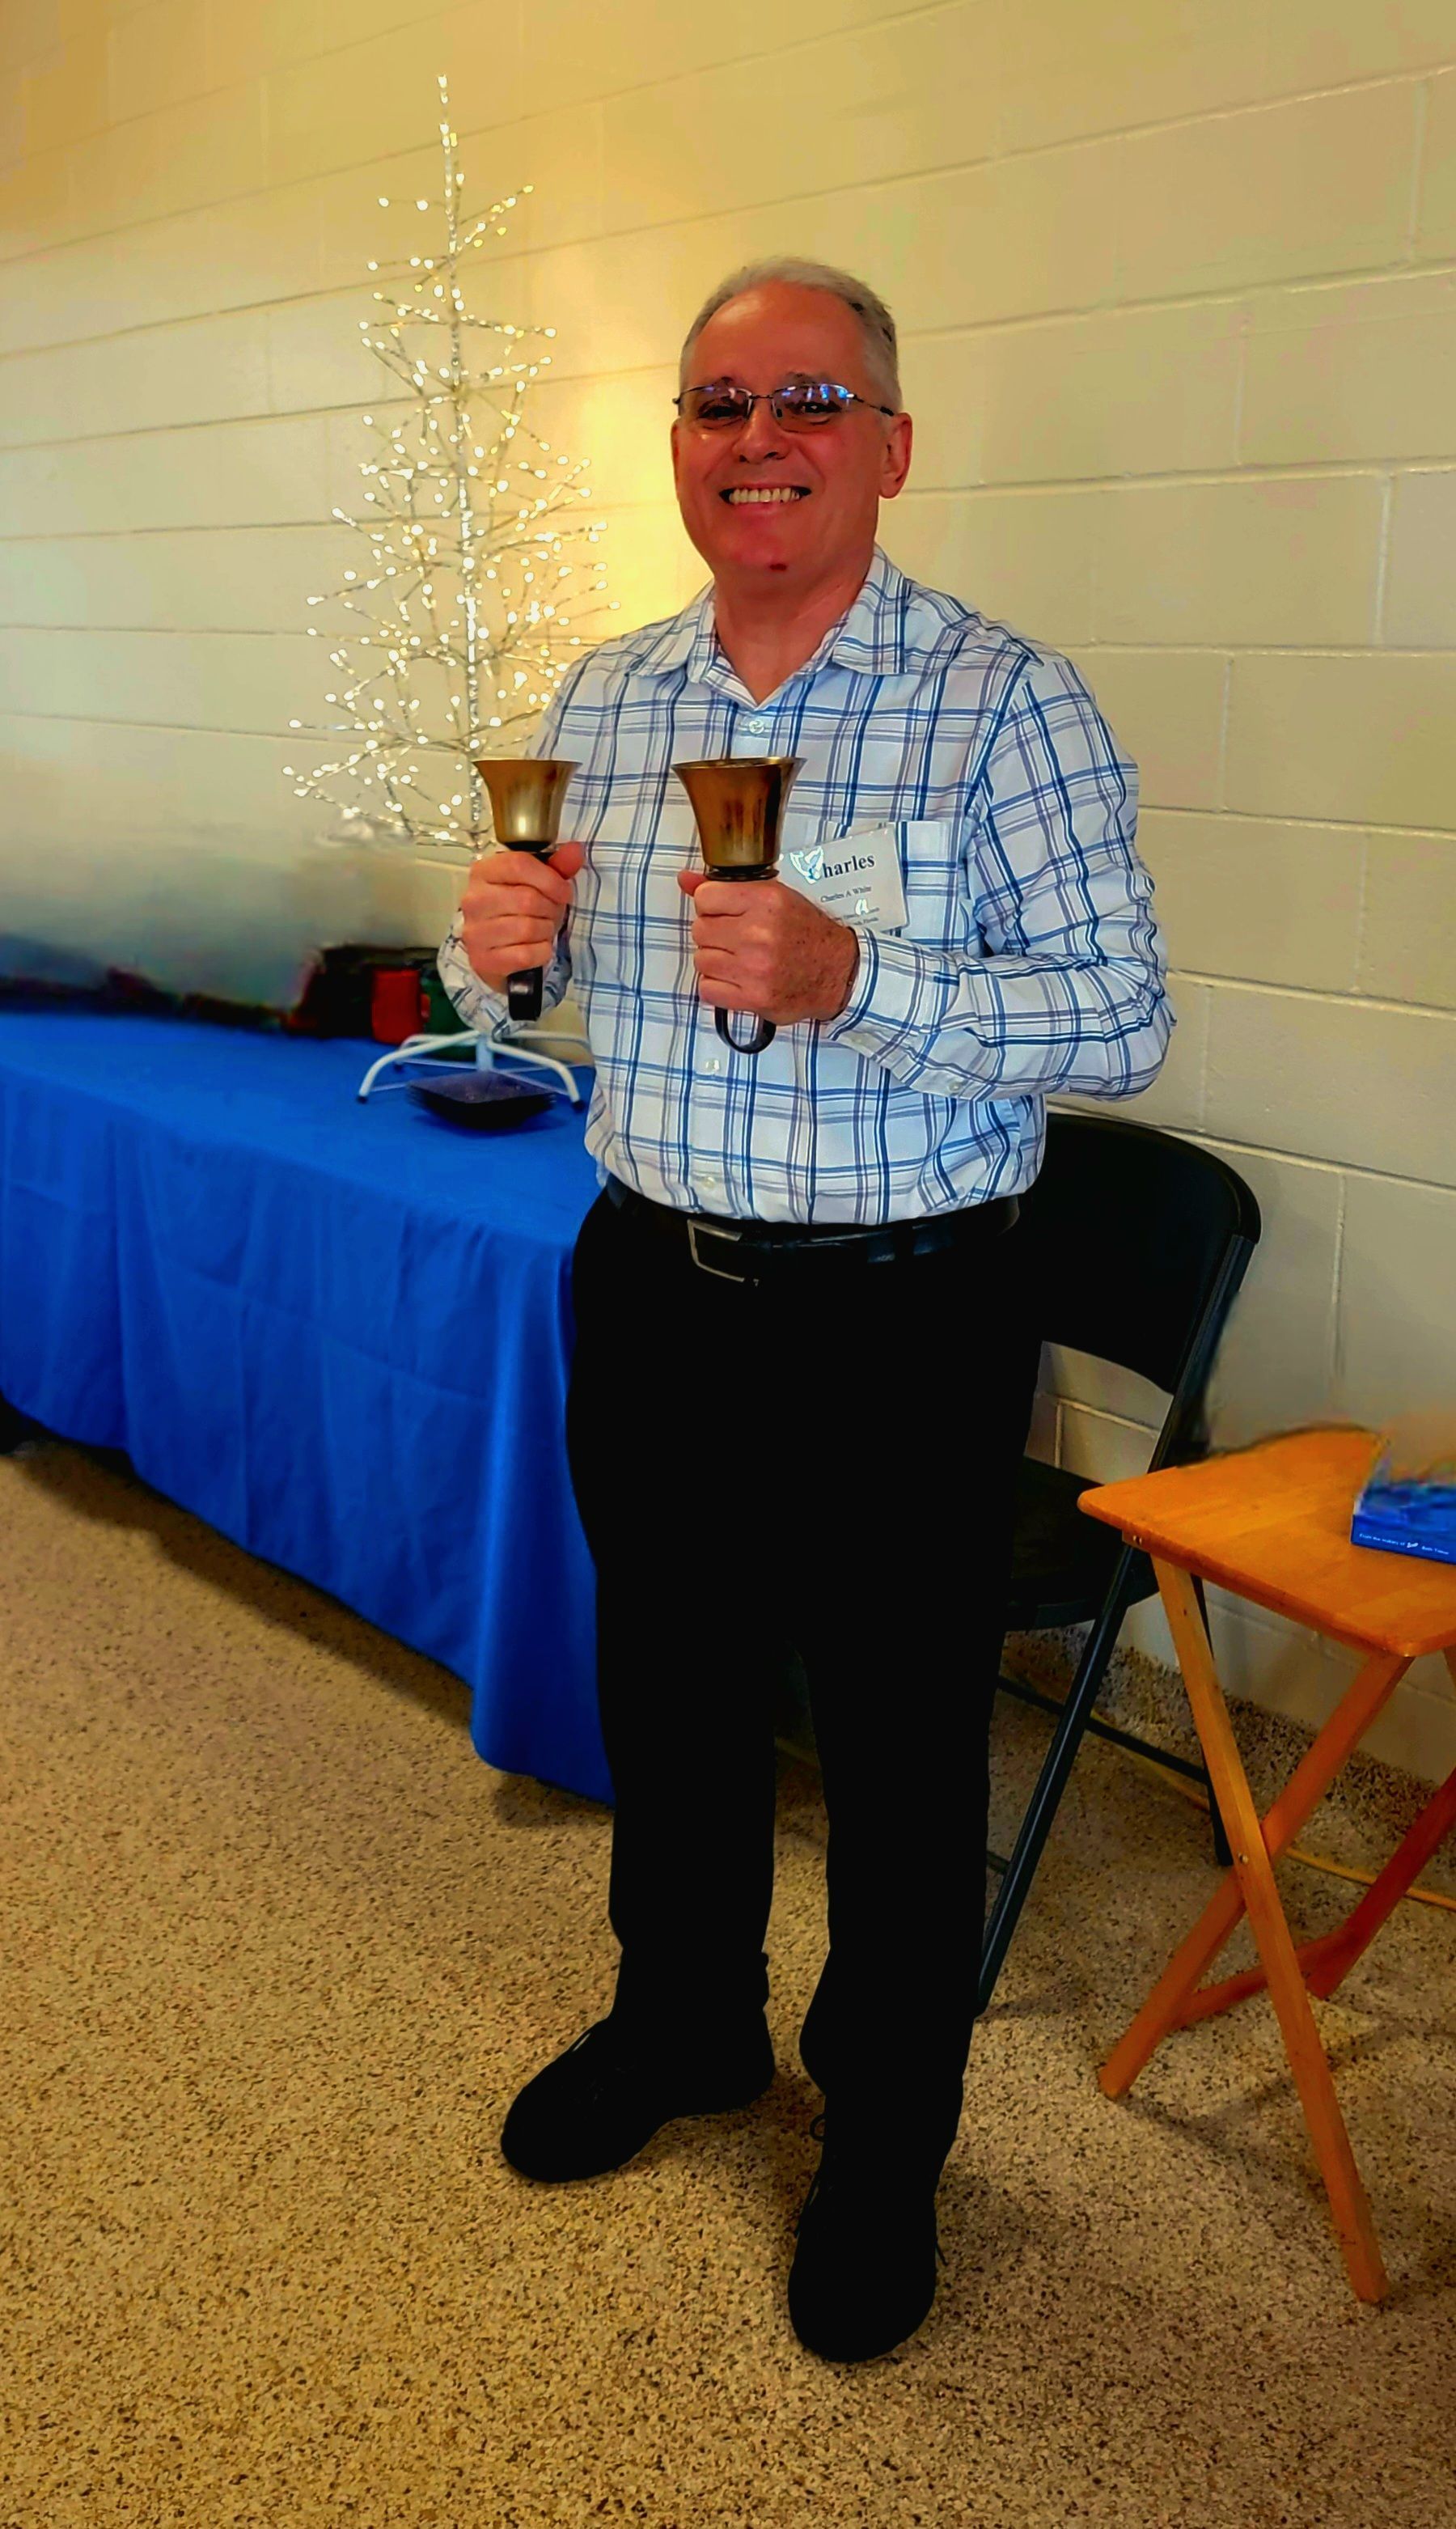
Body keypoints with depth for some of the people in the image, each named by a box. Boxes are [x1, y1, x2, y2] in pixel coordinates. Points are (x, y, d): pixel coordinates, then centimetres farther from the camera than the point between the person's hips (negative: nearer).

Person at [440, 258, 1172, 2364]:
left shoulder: (1008, 704, -11)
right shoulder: (601, 701, 6)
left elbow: (1123, 1020, -16)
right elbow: (541, 992, 17)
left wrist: (853, 978, -29)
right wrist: (497, 950, -7)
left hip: (898, 1327, -5)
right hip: (652, 1294, 5)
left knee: (901, 1748, 10)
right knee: (666, 1694, 21)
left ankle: (888, 2136, 34)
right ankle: (683, 2025, 47)